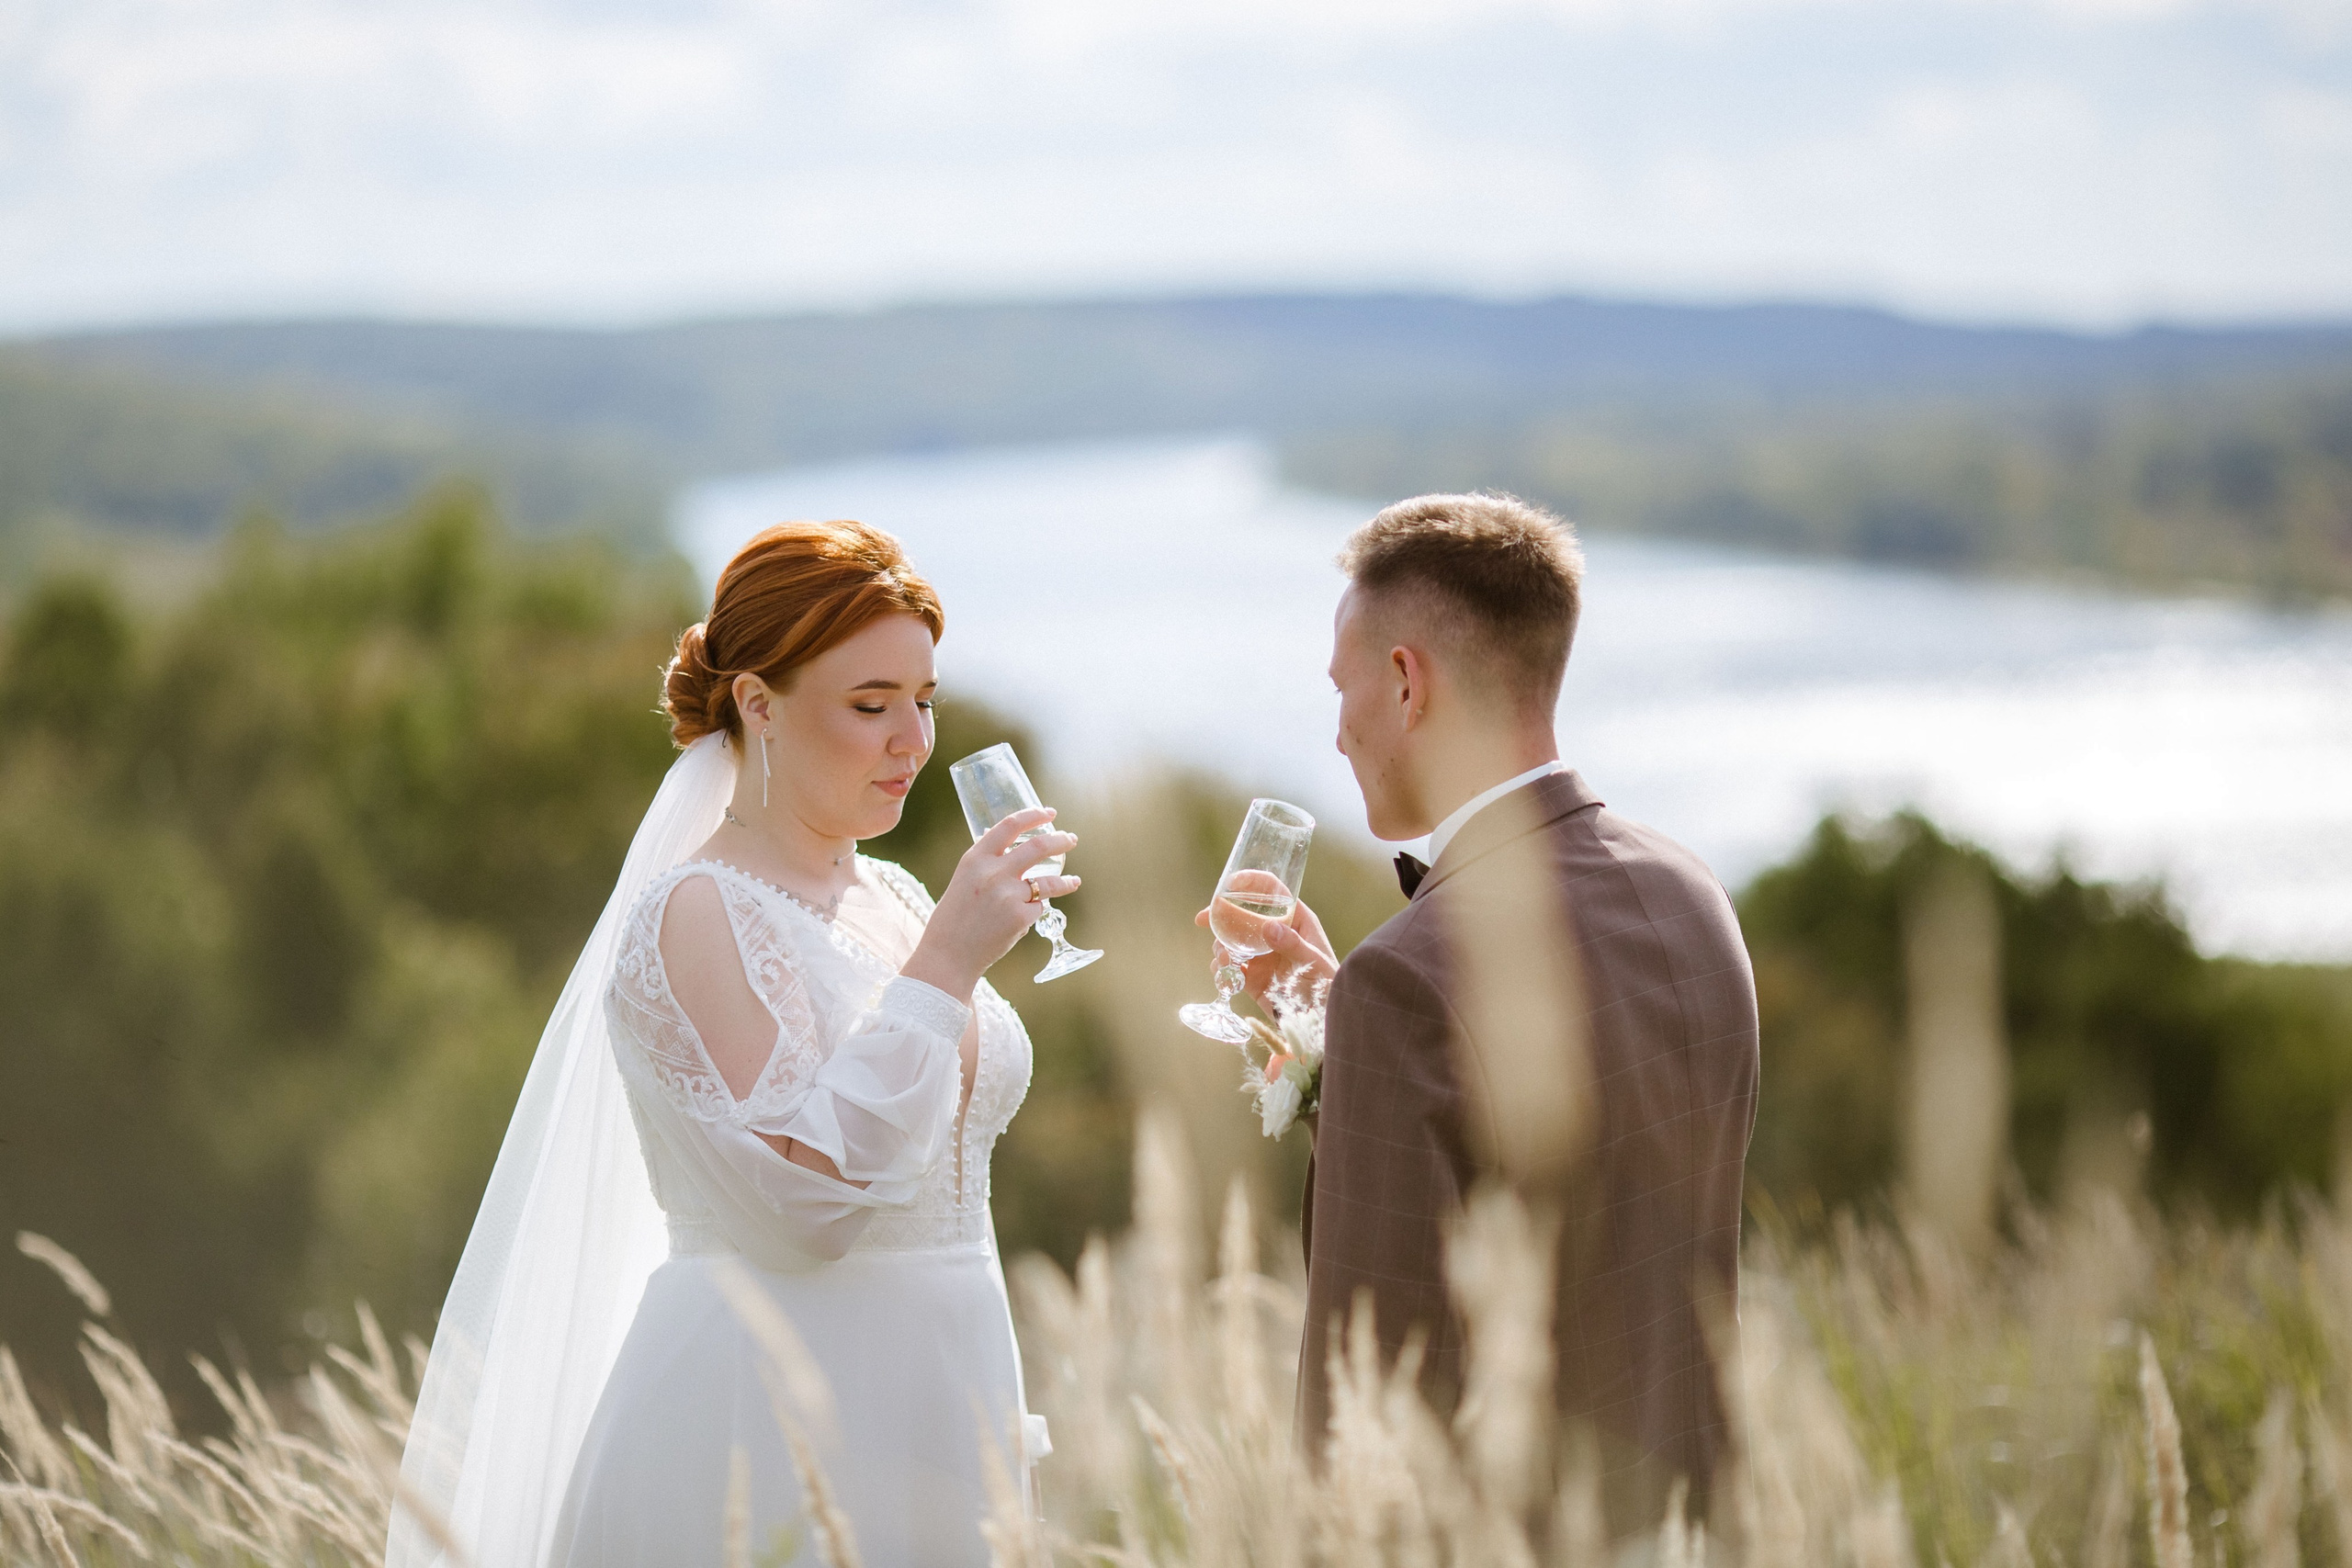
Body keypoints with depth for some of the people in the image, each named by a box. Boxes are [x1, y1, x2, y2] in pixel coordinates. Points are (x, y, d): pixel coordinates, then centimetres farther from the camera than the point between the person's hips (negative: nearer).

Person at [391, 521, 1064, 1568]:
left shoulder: (896, 903, 12)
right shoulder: (693, 919, -12)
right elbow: (803, 1199, -23)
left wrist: (1003, 1430, 18)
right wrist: (948, 963, -23)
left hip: (931, 1435, 8)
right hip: (770, 1450, -8)